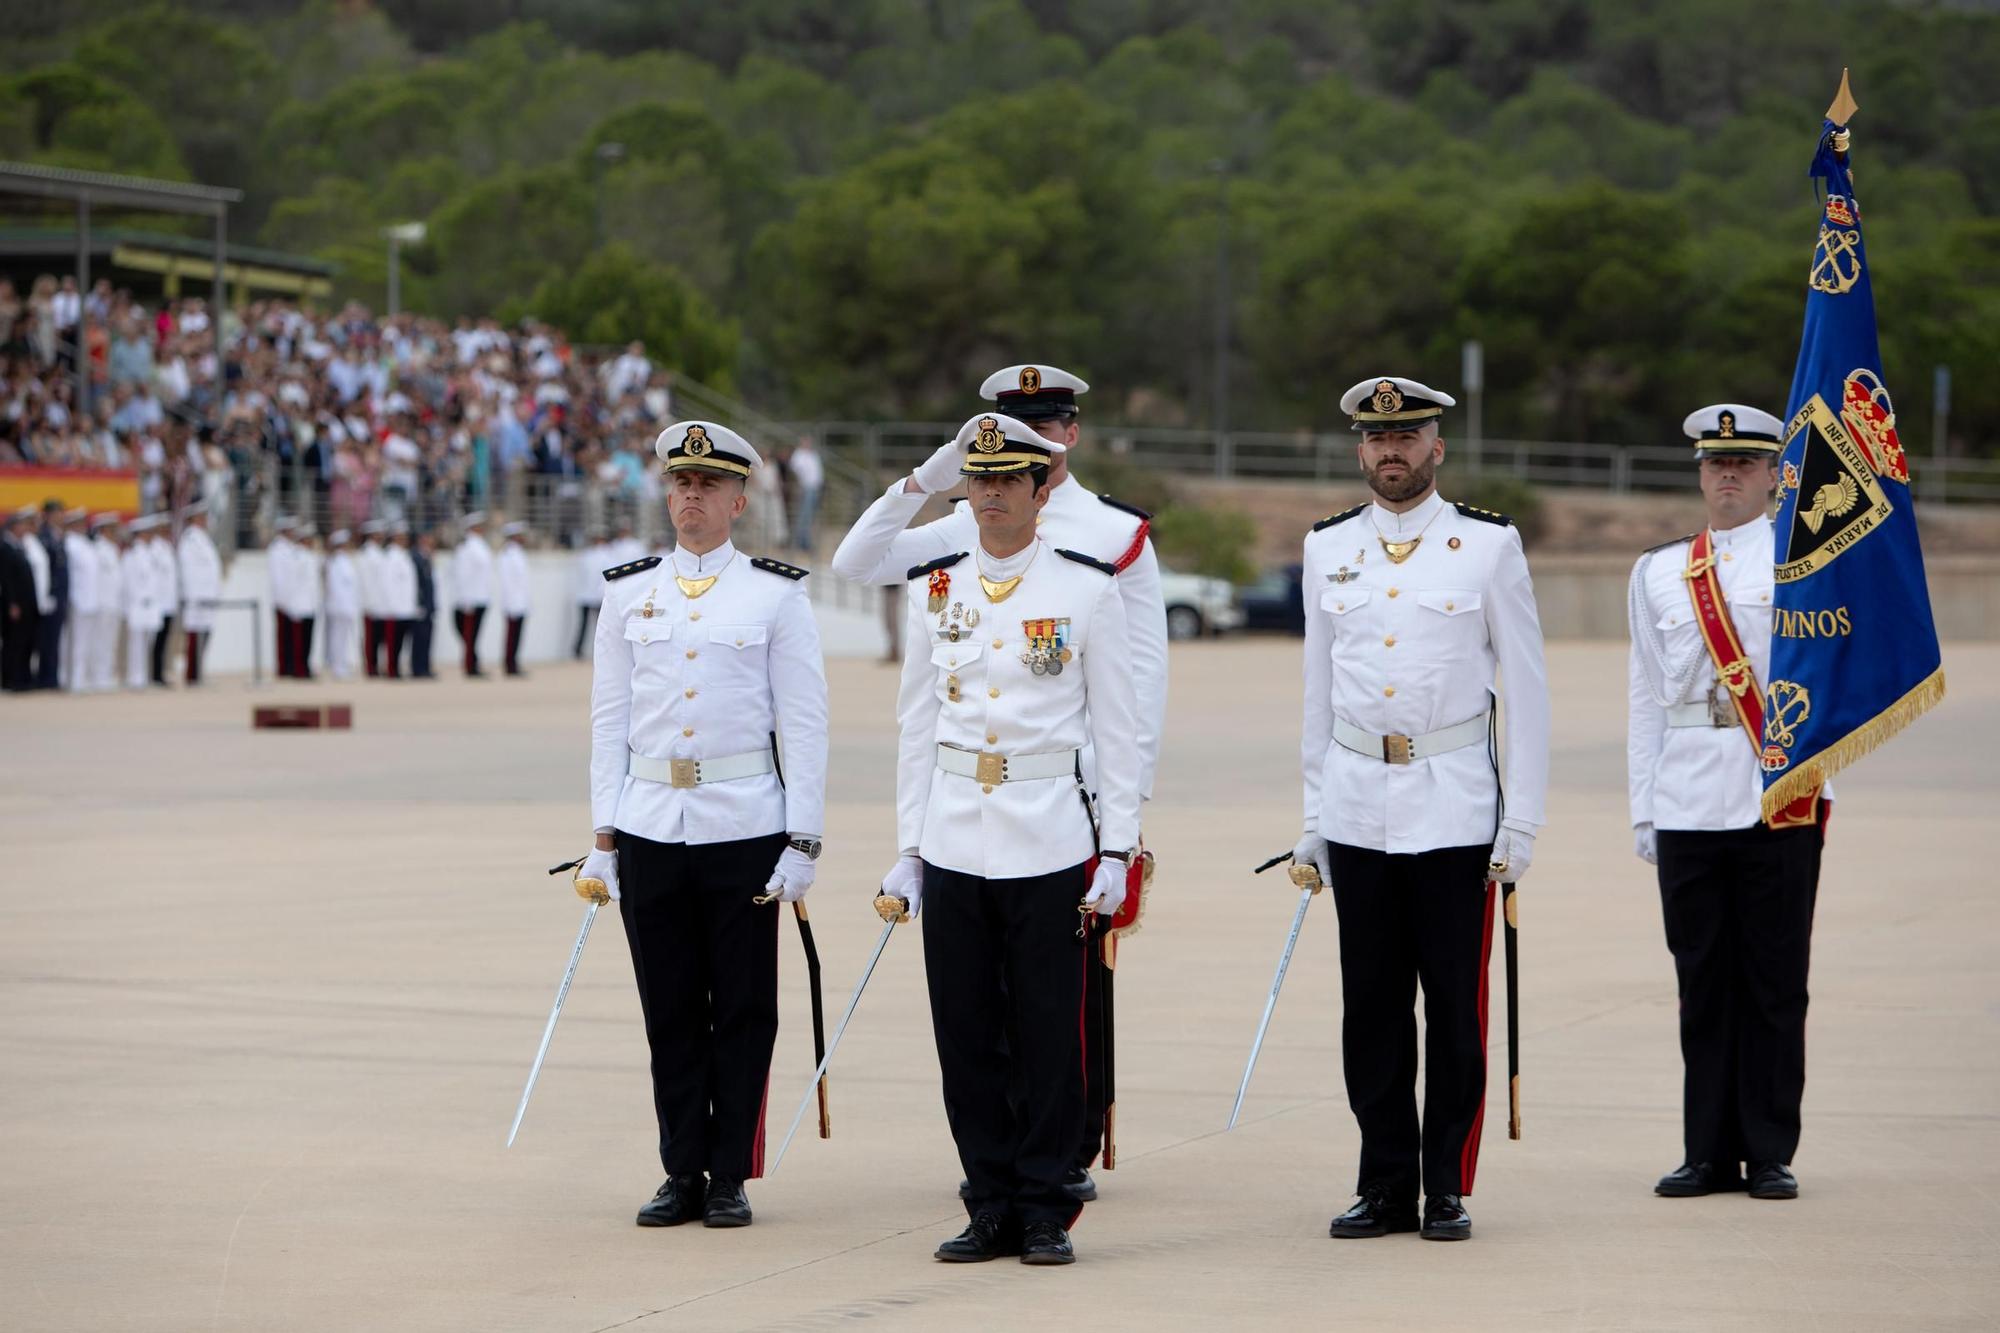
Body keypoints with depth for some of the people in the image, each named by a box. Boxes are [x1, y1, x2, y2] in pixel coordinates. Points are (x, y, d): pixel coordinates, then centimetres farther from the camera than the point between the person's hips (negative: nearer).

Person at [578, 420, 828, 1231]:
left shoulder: (776, 595, 1)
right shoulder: (627, 593, 8)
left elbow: (805, 725, -1)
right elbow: (609, 719, 9)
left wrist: (802, 843, -7)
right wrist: (603, 837, 4)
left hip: (743, 828, -2)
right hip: (649, 827, 2)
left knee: (744, 1011, 2)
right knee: (670, 1013, 5)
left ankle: (731, 1177, 10)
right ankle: (683, 1174, 13)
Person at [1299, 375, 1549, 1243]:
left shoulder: (1489, 545, -1)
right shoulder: (1328, 549, 9)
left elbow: (1527, 690, 0)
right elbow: (1318, 690, 13)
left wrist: (1521, 824, -5)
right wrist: (1312, 821, 9)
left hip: (1454, 807, -3)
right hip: (1357, 807, 3)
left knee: (1455, 1007, 0)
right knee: (1371, 1008, 4)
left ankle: (1447, 1189, 8)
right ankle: (1385, 1187, 11)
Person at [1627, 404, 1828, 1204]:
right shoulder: (1658, 572, 13)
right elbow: (1647, 695, 14)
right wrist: (1643, 807, 9)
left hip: (1781, 798, -3)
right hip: (1687, 800, 3)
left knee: (1775, 979, 0)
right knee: (1701, 979, 4)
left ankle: (1770, 1154, 7)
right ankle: (1710, 1152, 11)